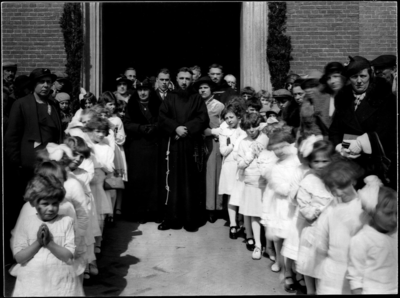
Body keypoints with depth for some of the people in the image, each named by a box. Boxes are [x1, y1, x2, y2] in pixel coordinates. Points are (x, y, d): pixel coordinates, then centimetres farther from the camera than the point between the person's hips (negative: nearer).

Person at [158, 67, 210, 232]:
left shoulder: (197, 99, 12)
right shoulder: (169, 98, 13)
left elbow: (203, 119, 0)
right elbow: (162, 119, 2)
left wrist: (186, 129, -13)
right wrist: (176, 128, -14)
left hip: (191, 145, -1)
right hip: (172, 144, 1)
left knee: (190, 182, -2)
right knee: (172, 181, -2)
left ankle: (191, 219, 3)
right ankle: (172, 218, 4)